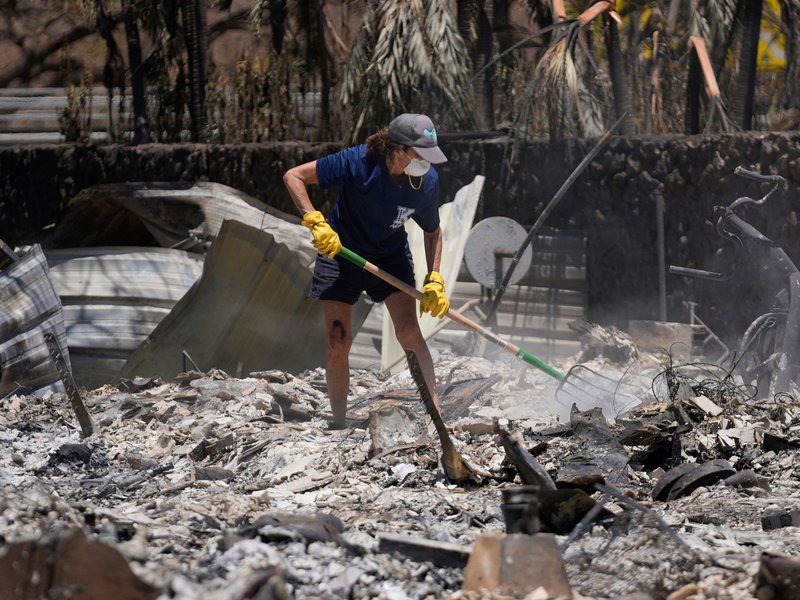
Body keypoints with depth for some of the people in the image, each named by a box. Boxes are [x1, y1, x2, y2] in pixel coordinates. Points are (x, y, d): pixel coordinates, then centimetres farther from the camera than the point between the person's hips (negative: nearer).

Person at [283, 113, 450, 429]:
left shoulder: (427, 181, -17)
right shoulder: (359, 162, -28)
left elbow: (433, 231, 1)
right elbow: (293, 176, -24)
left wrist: (434, 281, -9)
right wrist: (315, 222, -35)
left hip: (391, 257, 2)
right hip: (339, 251, -2)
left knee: (409, 331, -17)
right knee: (337, 344, -3)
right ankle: (338, 424, 13)